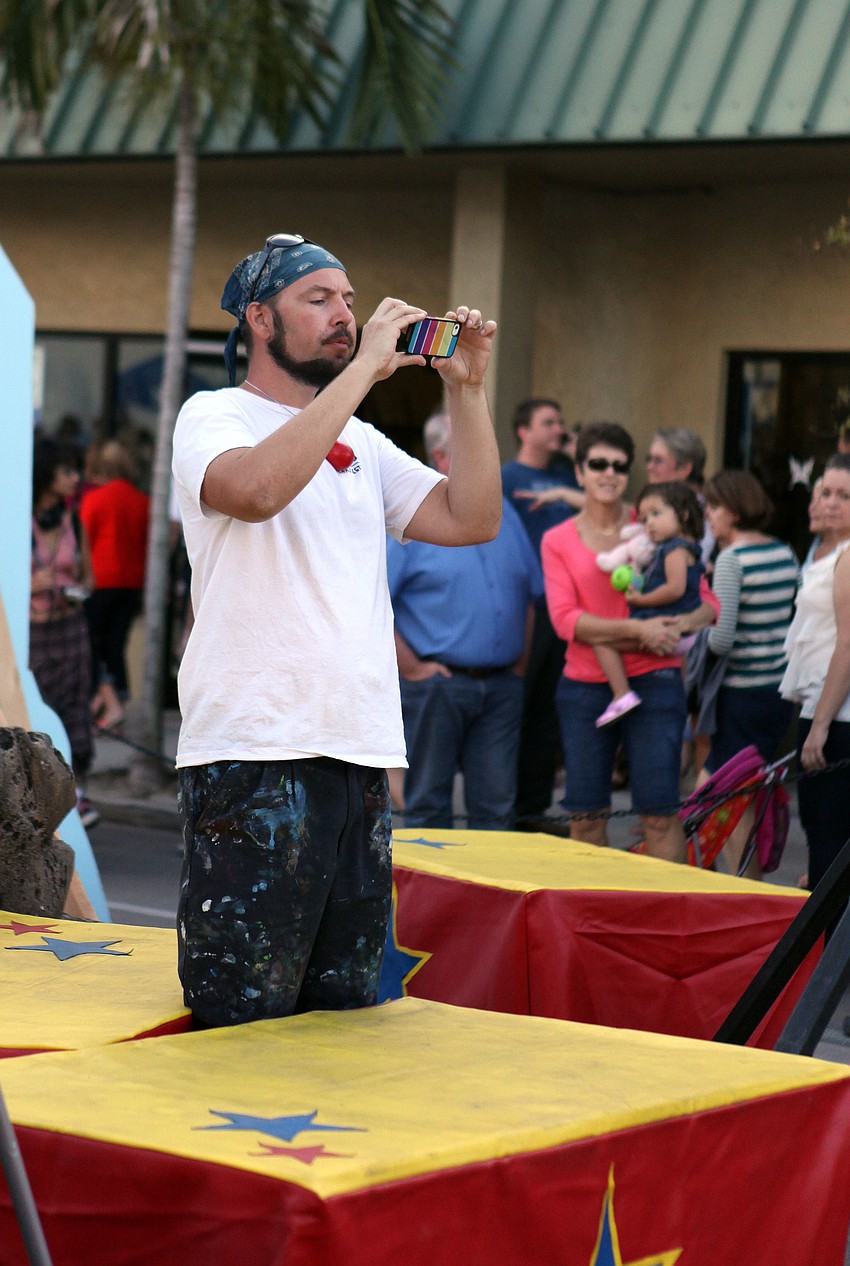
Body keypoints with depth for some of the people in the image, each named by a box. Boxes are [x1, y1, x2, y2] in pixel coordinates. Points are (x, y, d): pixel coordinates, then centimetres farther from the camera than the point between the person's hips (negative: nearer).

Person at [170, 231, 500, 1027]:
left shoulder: (362, 445, 20)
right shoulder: (214, 417, 1)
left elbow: (471, 519, 12)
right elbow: (258, 488, -22)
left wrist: (466, 390, 5)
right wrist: (363, 369, -17)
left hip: (361, 756, 7)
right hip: (252, 756, -7)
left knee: (347, 1015, 10)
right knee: (244, 1021, -8)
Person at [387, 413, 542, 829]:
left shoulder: (502, 511, 14)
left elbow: (530, 595, 19)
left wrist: (520, 662, 10)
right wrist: (410, 668, -12)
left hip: (501, 683, 5)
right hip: (436, 683, -5)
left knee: (497, 808, 6)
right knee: (428, 808, 2)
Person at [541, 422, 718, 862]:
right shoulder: (558, 541, 6)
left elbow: (707, 602, 6)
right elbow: (564, 619, -6)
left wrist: (681, 624, -17)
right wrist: (637, 630, -17)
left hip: (652, 682, -1)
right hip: (584, 688, 1)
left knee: (659, 810, -5)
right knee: (584, 815, 5)